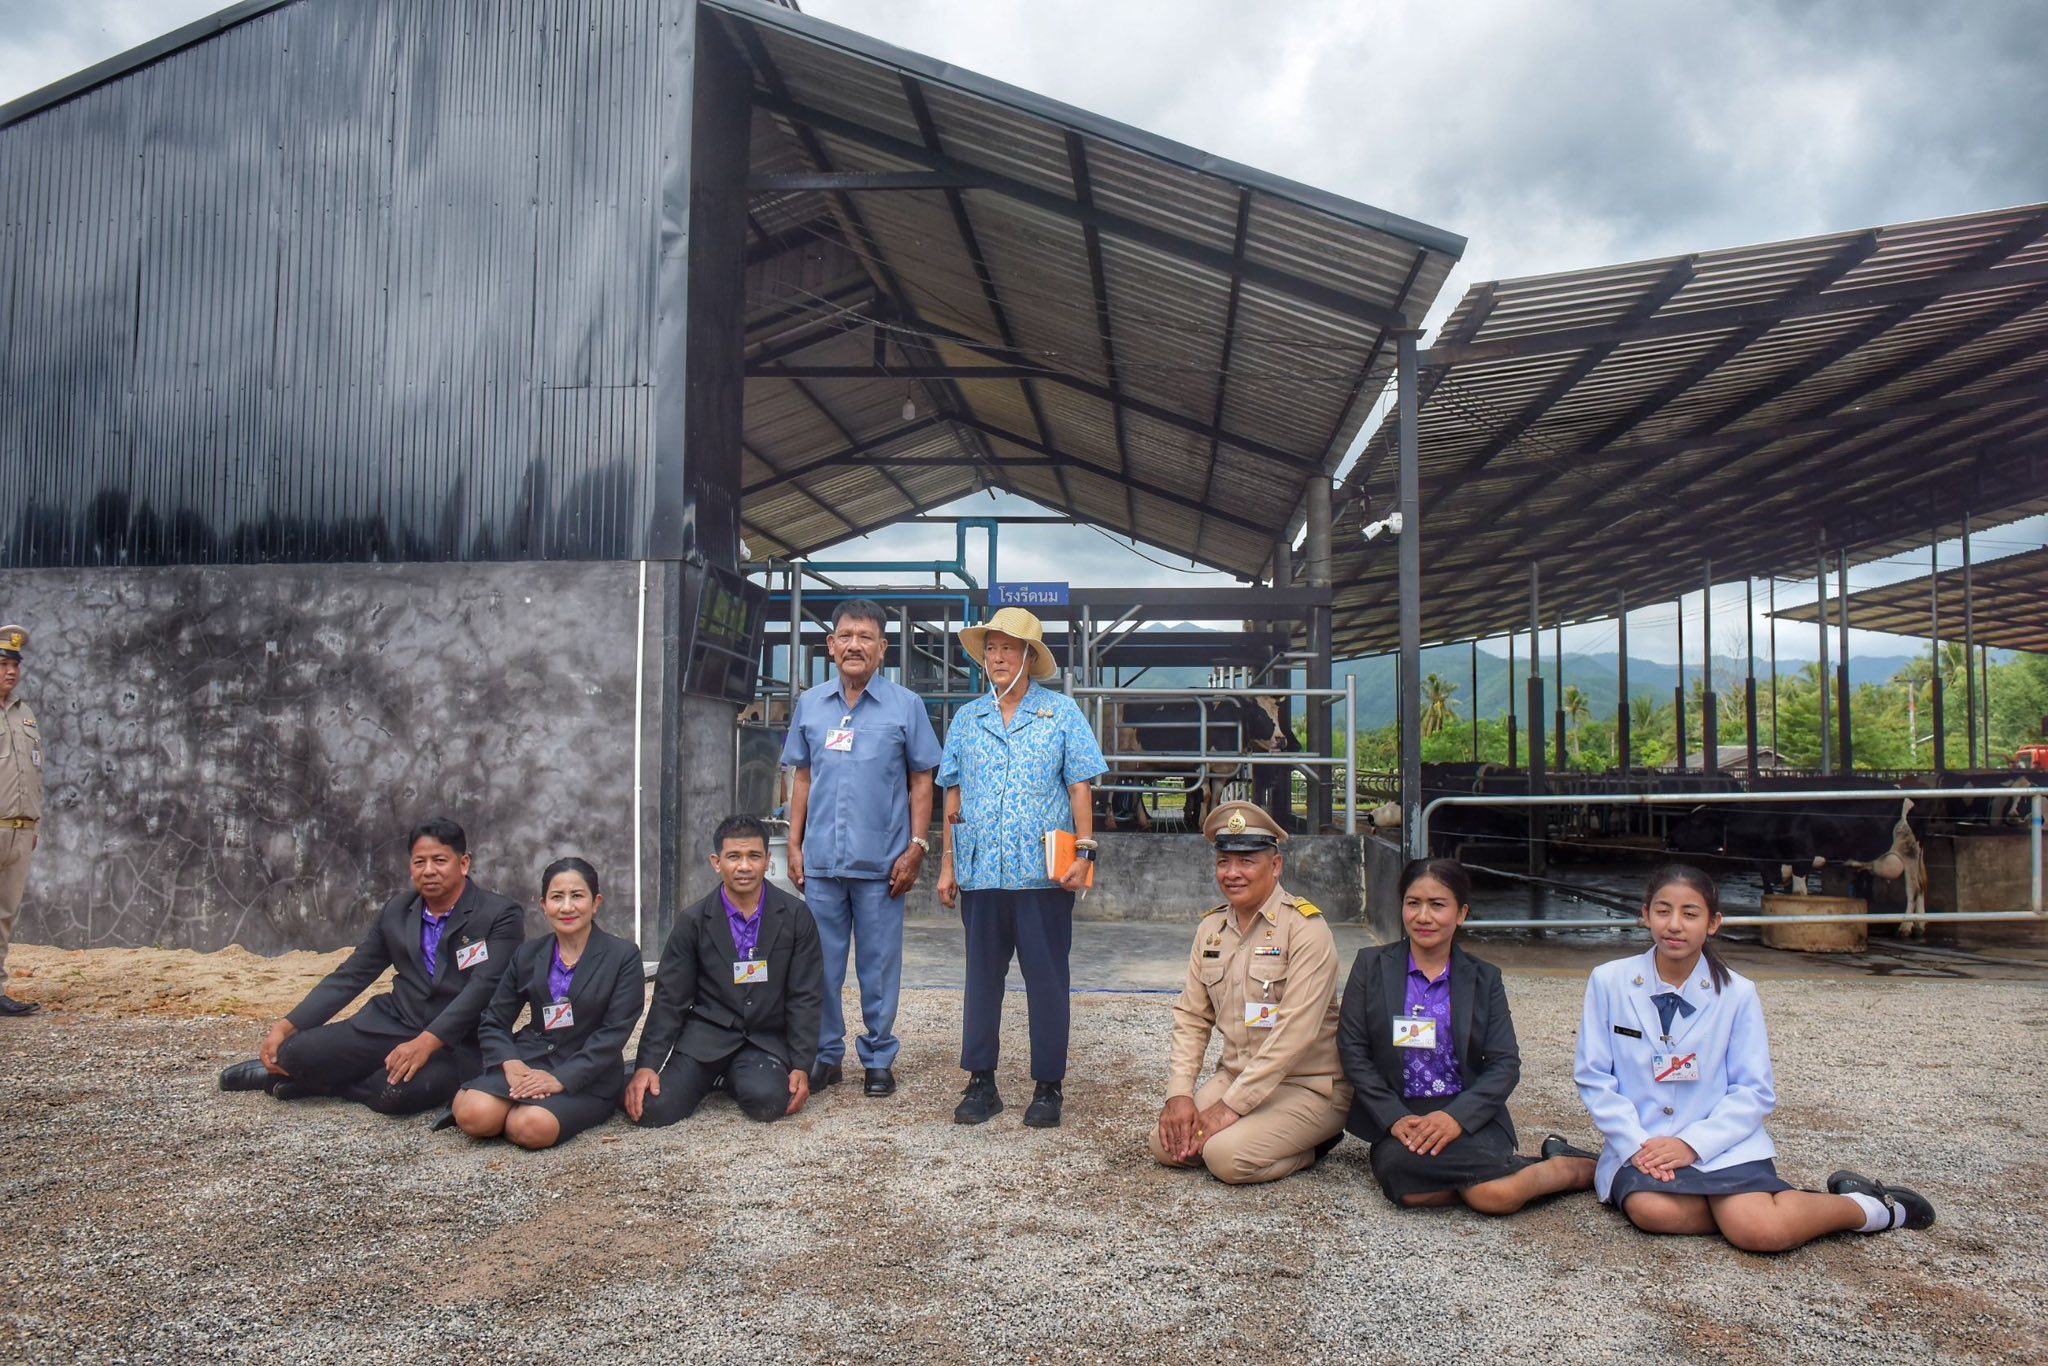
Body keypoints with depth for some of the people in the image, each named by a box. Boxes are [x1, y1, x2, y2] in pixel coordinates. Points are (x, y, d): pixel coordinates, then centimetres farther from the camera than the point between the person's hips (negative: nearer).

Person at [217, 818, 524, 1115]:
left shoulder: (501, 916, -10)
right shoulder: (395, 911, 8)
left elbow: (482, 988, -20)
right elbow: (350, 976, 10)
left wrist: (427, 1043, -31)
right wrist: (287, 1026, 0)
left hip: (457, 1041, -5)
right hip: (393, 1022, 5)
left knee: (400, 1091, -34)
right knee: (297, 1053, -17)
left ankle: (324, 1081, -4)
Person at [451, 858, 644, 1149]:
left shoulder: (623, 955, -4)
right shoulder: (527, 954, 9)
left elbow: (615, 1032, -11)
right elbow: (493, 1022, 10)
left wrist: (561, 1079, -20)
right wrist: (511, 1064, -11)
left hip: (587, 1075, -3)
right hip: (528, 1061, 3)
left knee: (532, 1127, -31)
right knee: (475, 1116, -26)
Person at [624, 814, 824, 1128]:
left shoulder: (796, 917, -3)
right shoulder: (693, 922, -1)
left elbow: (805, 997, -2)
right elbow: (669, 998, 0)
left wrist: (801, 1067, -9)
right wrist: (646, 1065, -10)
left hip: (766, 1039, 0)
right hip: (706, 1036, 0)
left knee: (768, 1102, -30)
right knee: (654, 1108, -21)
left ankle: (736, 1077, 7)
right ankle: (712, 1077, 12)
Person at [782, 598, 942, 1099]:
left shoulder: (905, 706, 1)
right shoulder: (810, 705, 9)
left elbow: (921, 781, 2)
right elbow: (802, 778, 14)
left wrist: (917, 847, -5)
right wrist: (794, 845, 8)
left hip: (880, 862, -2)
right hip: (821, 860, 3)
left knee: (879, 967, 6)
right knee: (821, 964, 8)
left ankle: (879, 1059, 19)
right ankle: (826, 1056, 22)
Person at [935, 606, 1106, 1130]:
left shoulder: (1062, 712, 2)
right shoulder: (967, 719, 11)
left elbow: (1080, 787, -1)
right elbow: (954, 796, 13)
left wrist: (1083, 852, -9)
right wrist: (948, 864, 9)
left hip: (1043, 871, -3)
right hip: (981, 871, 3)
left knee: (1047, 979, 4)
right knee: (982, 977, 10)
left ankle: (1049, 1085, 15)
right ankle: (980, 1081, 20)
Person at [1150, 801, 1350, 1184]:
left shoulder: (1305, 928, -16)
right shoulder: (1211, 928, 6)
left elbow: (1295, 1032, -22)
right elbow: (1191, 1018, 6)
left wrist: (1232, 1105, -22)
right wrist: (1179, 1094, -8)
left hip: (1306, 1085, -6)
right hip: (1234, 1077, 7)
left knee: (1226, 1154, -25)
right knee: (1166, 1144, -11)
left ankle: (1311, 1145, 2)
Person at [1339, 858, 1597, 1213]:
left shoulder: (1484, 978, 8)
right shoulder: (1371, 965, 6)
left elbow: (1505, 1064, 0)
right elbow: (1353, 1050, 1)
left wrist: (1457, 1116, -17)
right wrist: (1394, 1119, -12)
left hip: (1468, 1115, 0)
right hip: (1398, 1116, 0)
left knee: (1496, 1194, -29)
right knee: (1406, 1186, -32)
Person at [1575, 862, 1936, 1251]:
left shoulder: (1737, 992, -1)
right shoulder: (1608, 981, -2)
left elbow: (1755, 1091, -1)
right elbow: (1594, 1078, -1)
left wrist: (1693, 1144, -14)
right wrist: (1637, 1147, -14)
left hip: (1721, 1144, 0)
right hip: (1639, 1143, 0)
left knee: (1761, 1231, -27)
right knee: (1651, 1210, -32)